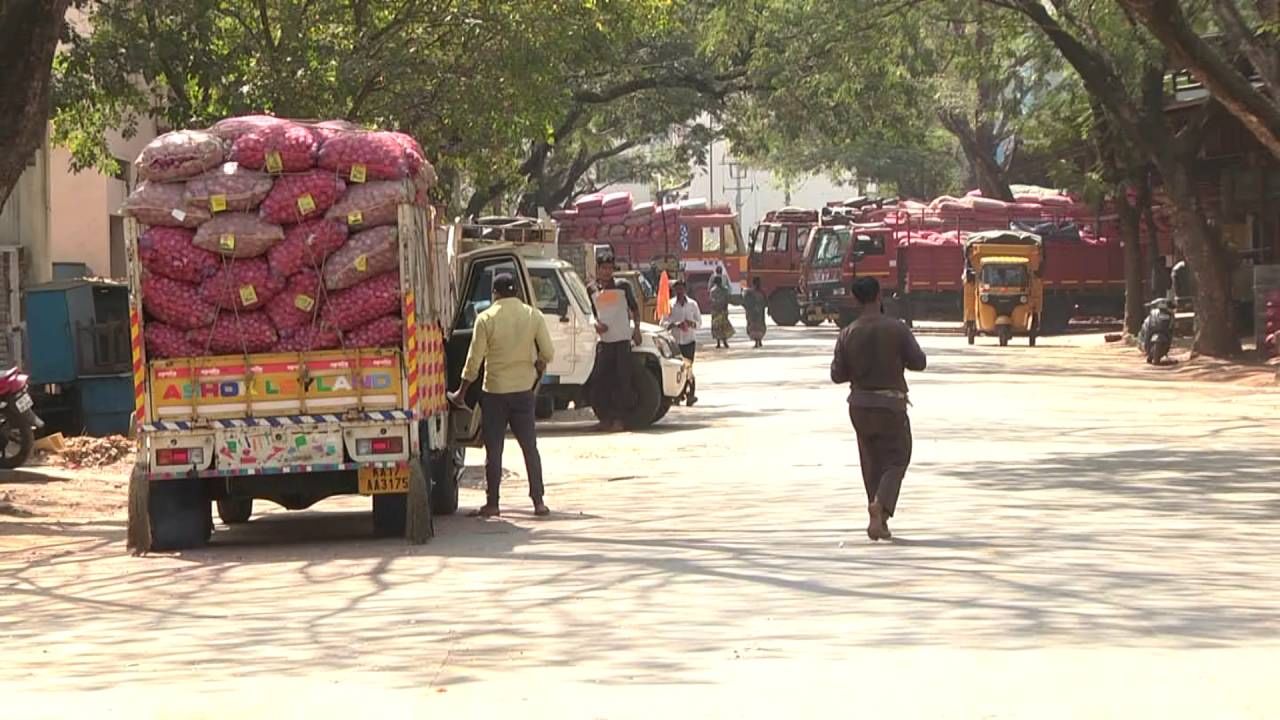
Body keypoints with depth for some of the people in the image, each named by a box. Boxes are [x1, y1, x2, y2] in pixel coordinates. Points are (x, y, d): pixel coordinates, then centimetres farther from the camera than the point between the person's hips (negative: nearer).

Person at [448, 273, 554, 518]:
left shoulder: (486, 319, -9)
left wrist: (462, 392, 1)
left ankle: (492, 503, 5)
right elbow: (548, 353, -2)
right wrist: (536, 377, 17)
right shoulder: (533, 316, -2)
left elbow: (474, 360, -8)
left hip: (494, 391, -2)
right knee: (530, 447, 9)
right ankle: (538, 501, 5)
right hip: (524, 389, 2)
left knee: (493, 449, 4)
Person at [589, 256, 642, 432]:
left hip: (622, 340, -2)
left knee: (622, 381, -5)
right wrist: (596, 324, -3)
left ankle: (619, 419, -3)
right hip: (604, 340, 2)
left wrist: (636, 329, 3)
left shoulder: (623, 287, 4)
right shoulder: (592, 291, 10)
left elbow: (634, 308, 12)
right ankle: (605, 418, 5)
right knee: (599, 380, -2)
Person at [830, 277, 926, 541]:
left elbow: (837, 375, 1)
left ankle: (879, 520, 17)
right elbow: (918, 362, -8)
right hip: (890, 404, -3)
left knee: (872, 462, 15)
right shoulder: (896, 329, -12)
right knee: (896, 459, 6)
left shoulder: (848, 334, -3)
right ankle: (880, 505, -19)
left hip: (860, 404, 4)